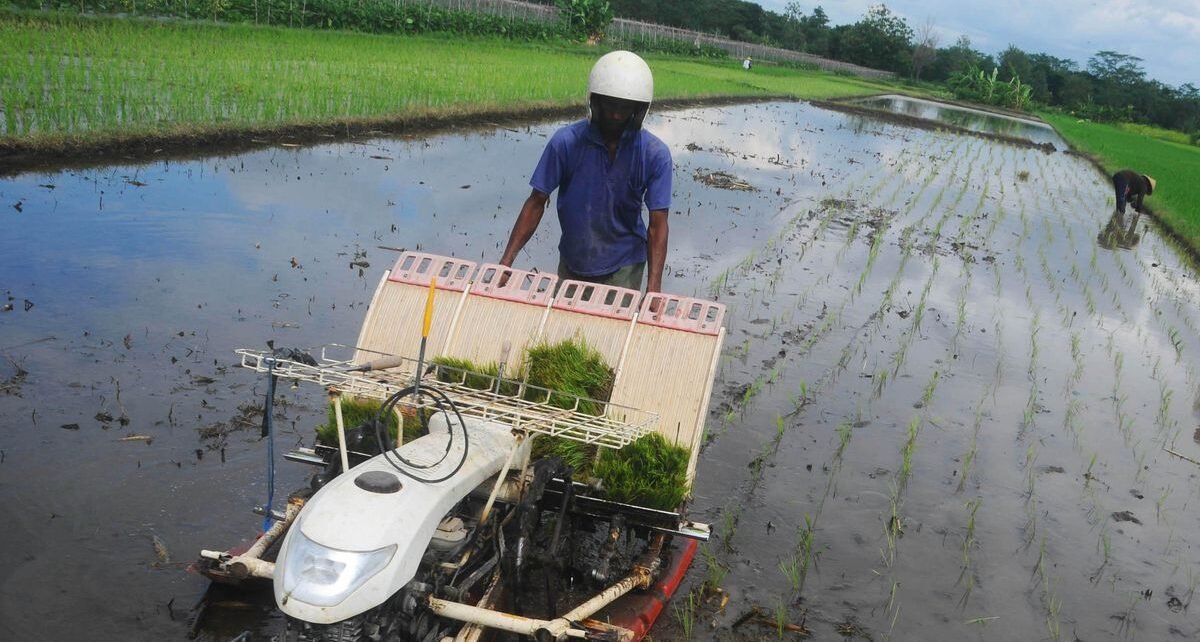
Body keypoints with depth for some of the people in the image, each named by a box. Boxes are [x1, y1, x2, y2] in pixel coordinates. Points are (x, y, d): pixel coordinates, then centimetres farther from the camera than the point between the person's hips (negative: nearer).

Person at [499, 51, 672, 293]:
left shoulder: (655, 155, -16)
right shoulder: (566, 142, -16)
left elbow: (657, 224, -16)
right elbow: (536, 203, -10)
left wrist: (653, 288, -27)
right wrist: (506, 261, -17)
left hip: (623, 266, -2)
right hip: (572, 261, 2)